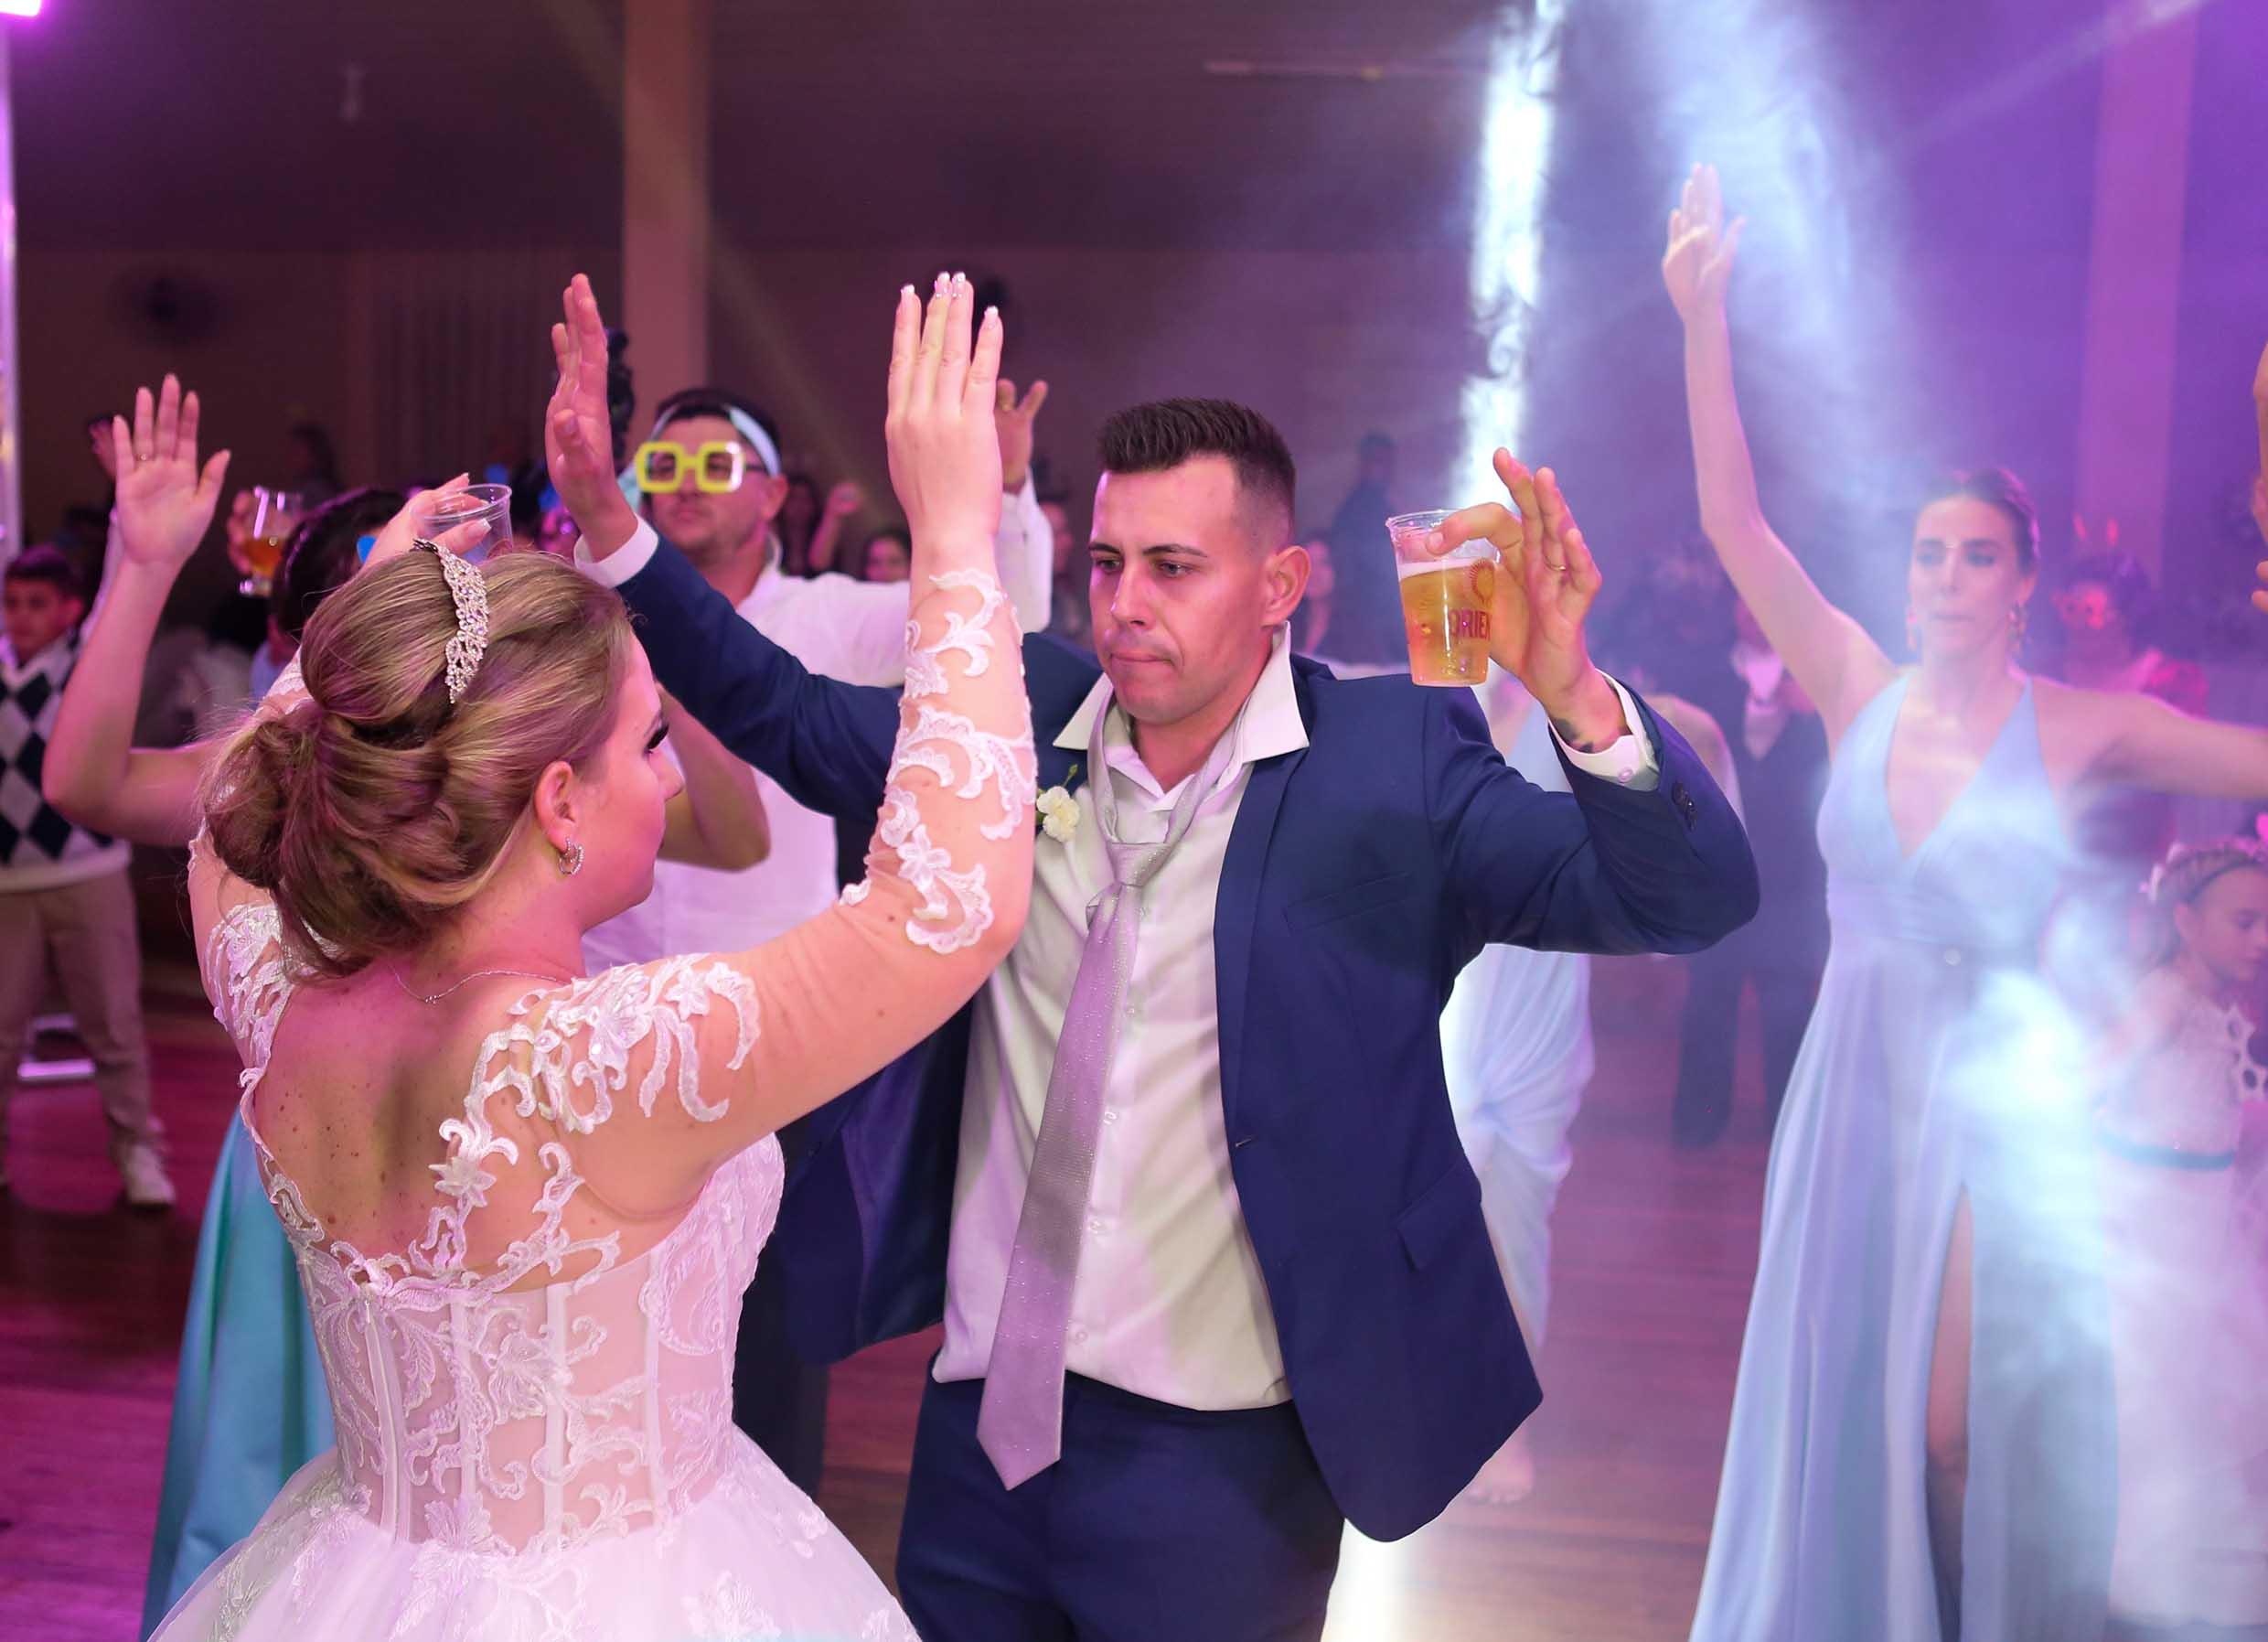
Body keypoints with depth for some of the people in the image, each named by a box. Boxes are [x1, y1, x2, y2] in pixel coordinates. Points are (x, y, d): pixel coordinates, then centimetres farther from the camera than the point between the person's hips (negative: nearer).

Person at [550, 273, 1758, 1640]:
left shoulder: (1391, 766, -12)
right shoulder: (1018, 714, -1)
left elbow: (1695, 893, -19)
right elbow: (784, 714, 11)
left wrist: (1571, 692, -37)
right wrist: (613, 527, 0)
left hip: (1221, 1464, -3)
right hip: (982, 1421, 4)